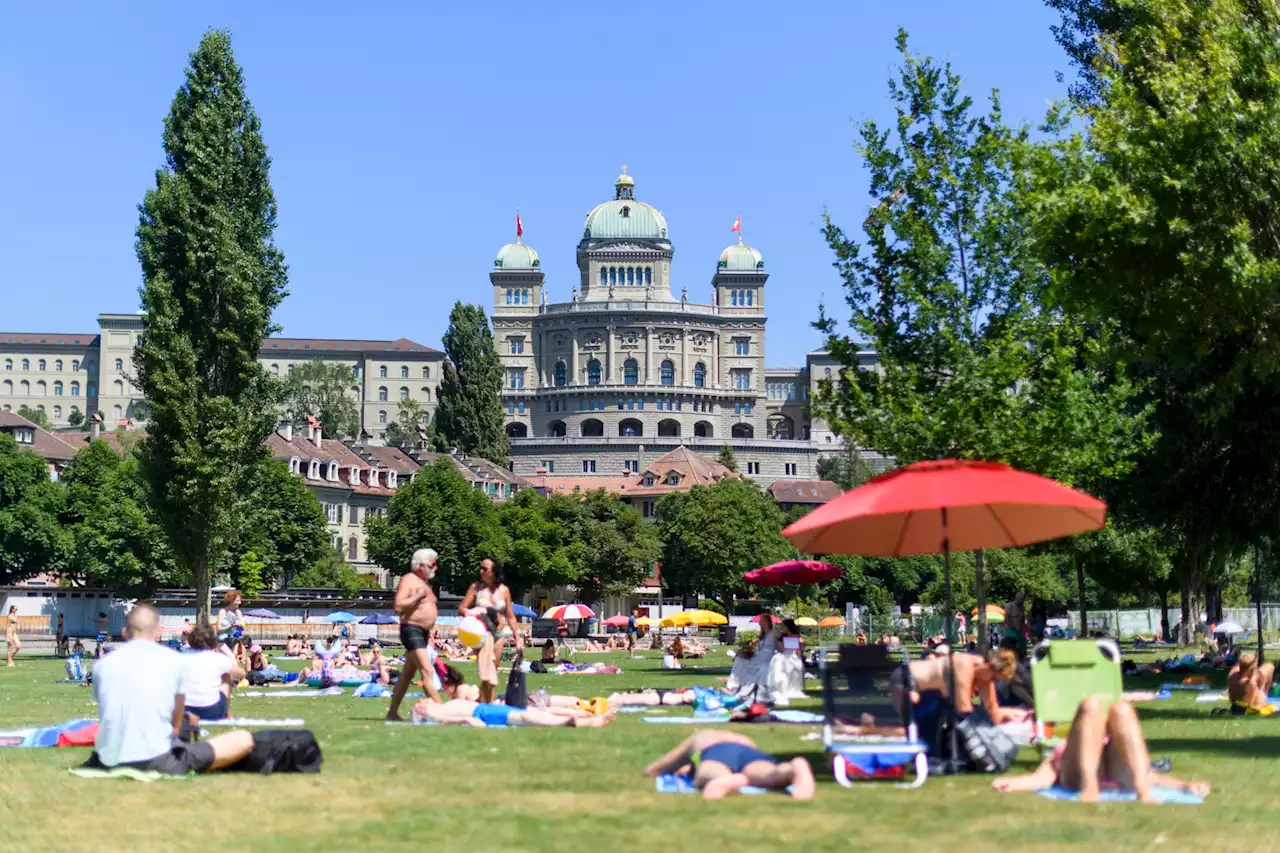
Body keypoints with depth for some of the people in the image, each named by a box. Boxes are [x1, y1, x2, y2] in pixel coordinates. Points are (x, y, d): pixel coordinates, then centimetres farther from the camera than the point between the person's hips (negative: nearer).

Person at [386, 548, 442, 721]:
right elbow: (399, 607, -19)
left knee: (407, 676, 10)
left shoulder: (425, 582, 20)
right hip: (411, 631, -10)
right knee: (427, 671, -16)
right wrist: (418, 596, -20)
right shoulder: (408, 580, -9)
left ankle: (392, 713, 14)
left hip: (423, 633, 10)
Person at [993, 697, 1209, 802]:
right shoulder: (1062, 752, 39)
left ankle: (1143, 790, -33)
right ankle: (1090, 786, -35)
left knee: (1122, 710, -13)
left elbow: (1154, 778, 25)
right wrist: (1012, 783, -5)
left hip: (1123, 778, 1)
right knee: (1091, 705, -13)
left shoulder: (1127, 757, 44)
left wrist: (1187, 785, 3)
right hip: (1079, 776, -1)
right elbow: (1042, 778, 18)